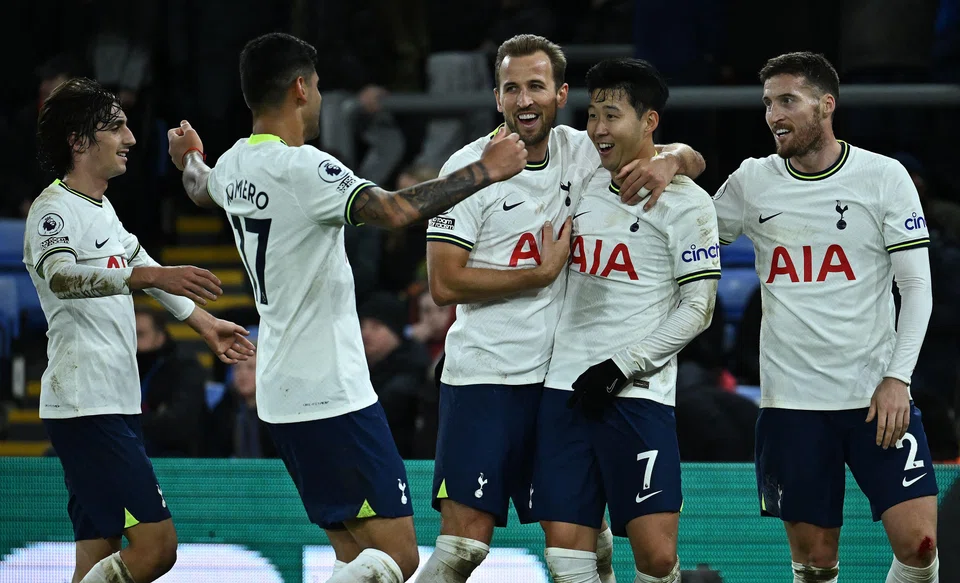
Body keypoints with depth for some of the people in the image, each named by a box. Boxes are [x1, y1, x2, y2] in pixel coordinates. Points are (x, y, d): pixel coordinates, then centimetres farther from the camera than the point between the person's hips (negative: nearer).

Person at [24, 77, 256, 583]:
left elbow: (139, 265, 35)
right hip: (85, 405, -10)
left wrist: (204, 322, 45)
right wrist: (148, 276, -42)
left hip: (117, 404, 10)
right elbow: (61, 278, -31)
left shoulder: (101, 208, 20)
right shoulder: (55, 209, -11)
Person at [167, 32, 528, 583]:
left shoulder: (235, 165, 9)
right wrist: (487, 170, -21)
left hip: (283, 389, 10)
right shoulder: (302, 167, -18)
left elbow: (203, 188, 34)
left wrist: (190, 159, 58)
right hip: (333, 393, -10)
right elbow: (395, 210, -32)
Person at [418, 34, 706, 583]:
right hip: (485, 377, -4)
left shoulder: (581, 152, 5)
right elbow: (445, 284, -12)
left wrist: (670, 161, -13)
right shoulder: (470, 167, -7)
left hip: (562, 374, 4)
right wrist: (541, 274, -12)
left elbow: (692, 160, 10)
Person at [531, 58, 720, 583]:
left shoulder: (686, 202, -4)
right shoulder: (585, 184, 13)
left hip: (637, 395, -5)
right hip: (566, 386, 5)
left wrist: (622, 367, -12)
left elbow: (697, 309, -6)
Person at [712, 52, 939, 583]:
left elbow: (917, 285, 0)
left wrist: (897, 377, -10)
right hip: (792, 400, 2)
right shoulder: (752, 182, 6)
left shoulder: (884, 176, -1)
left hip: (876, 396, -2)